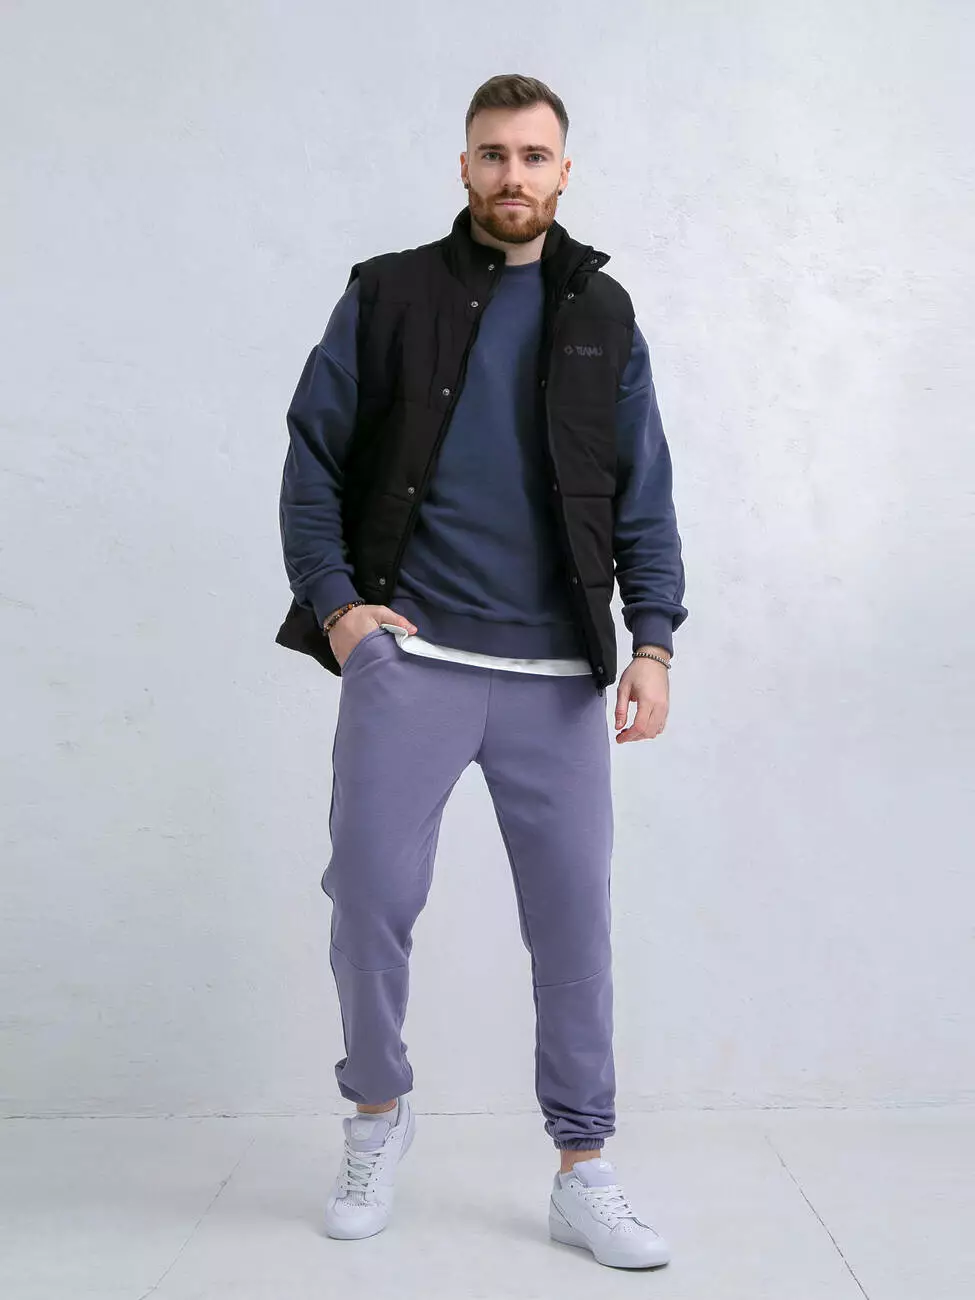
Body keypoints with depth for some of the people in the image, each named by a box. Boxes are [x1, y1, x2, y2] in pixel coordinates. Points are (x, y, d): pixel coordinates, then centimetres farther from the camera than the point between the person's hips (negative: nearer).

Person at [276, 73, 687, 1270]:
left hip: (556, 674, 2)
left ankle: (584, 1178, 19)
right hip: (407, 656, -1)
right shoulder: (386, 295, 7)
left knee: (575, 920, 3)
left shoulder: (602, 315, 12)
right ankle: (377, 1113, 27)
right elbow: (312, 459, 7)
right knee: (372, 900, -1)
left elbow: (643, 496, 8)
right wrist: (333, 602, -5)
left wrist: (654, 641, -2)